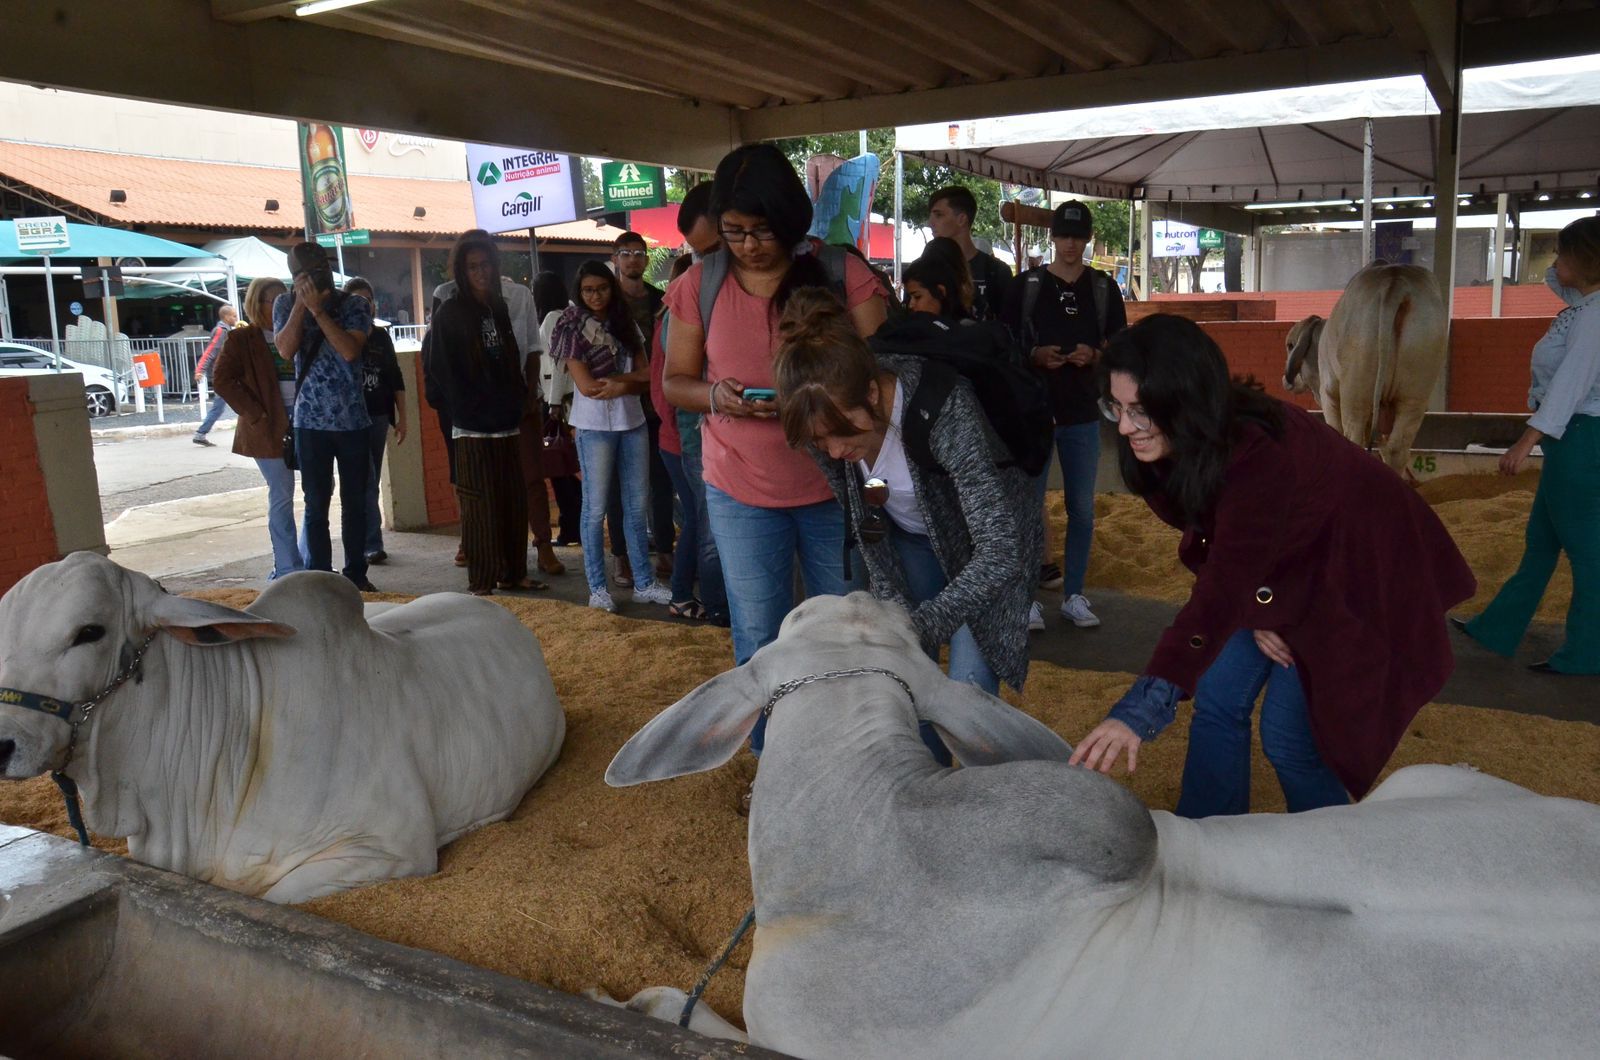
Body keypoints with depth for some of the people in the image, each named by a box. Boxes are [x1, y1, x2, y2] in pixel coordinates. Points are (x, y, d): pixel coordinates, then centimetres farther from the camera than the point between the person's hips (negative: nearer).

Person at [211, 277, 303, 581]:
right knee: (281, 496, 0)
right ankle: (289, 570, 8)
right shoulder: (242, 339, 0)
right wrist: (255, 414, -12)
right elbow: (222, 379, -6)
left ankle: (312, 563, 19)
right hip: (270, 428, -4)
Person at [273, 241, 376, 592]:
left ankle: (356, 574, 18)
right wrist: (300, 303, -13)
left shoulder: (356, 305, 0)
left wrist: (318, 309, -14)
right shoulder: (286, 304, 5)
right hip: (310, 421, 0)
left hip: (352, 419, 0)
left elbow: (350, 350, -15)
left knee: (355, 502, 7)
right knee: (316, 504, 3)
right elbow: (286, 347, -12)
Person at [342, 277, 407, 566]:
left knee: (370, 483, 9)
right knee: (365, 483, -7)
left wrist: (402, 417, 9)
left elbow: (395, 378, 12)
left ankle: (364, 542, 18)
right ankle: (372, 545, -5)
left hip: (378, 417, 4)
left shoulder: (381, 335, 9)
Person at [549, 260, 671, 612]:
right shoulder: (573, 328, -2)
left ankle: (644, 583, 15)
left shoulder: (625, 325, 12)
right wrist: (631, 380, -6)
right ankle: (597, 588, 9)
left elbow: (645, 374, 4)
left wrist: (616, 383, -13)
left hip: (632, 423, 5)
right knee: (596, 508, 1)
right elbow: (587, 386, -11)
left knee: (637, 505, 7)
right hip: (594, 427, -4)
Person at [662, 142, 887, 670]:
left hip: (834, 483, -1)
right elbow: (674, 382, 7)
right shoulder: (699, 285, 1)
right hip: (739, 490, 1)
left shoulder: (843, 274, -4)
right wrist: (715, 396, -16)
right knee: (759, 642, 9)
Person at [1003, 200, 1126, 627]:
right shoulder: (1027, 284, 3)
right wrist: (1036, 356, -16)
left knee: (1082, 510, 6)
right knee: (1030, 507, -1)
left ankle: (1073, 595, 17)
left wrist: (1093, 355, -11)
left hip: (1083, 413, 2)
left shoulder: (1103, 288, 8)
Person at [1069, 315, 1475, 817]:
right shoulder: (1175, 445, -16)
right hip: (1276, 568, 7)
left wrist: (1141, 710, -54)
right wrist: (1254, 613, -13)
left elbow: (1220, 590, -47)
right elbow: (1210, 544, -1)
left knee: (1291, 734, -6)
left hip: (1351, 573, -7)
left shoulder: (1259, 454, -39)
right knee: (1217, 703, 3)